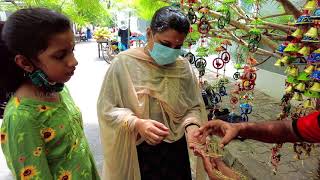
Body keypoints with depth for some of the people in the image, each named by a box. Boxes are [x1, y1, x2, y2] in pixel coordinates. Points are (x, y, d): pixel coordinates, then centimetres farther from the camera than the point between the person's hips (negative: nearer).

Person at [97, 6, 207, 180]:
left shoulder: (184, 67, -4)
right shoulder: (124, 62, -14)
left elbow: (195, 106, 1)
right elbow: (107, 108, -12)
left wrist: (191, 124, -19)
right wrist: (136, 123, -28)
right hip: (135, 152, -2)